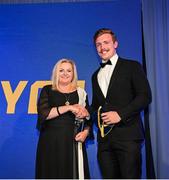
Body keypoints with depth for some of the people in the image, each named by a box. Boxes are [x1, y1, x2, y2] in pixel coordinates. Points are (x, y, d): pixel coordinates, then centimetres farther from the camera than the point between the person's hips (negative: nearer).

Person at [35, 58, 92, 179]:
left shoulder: (81, 93, 10)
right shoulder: (47, 90, 6)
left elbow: (88, 119, 13)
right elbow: (43, 114, -10)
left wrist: (86, 132, -7)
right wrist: (69, 107, -14)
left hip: (74, 143, 1)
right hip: (51, 143, -1)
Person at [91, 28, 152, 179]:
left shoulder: (132, 66, 4)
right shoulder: (96, 75, 22)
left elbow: (145, 96, -6)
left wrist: (120, 114, -14)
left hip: (127, 134, -5)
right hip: (104, 137, 5)